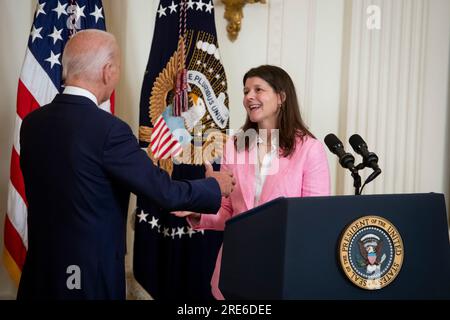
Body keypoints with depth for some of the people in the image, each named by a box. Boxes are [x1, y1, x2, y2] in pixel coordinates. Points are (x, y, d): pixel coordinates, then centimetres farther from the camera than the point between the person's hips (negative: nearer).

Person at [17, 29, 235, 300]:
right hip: (90, 276, -6)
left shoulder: (32, 122, 0)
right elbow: (164, 192, -17)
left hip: (39, 270, 6)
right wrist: (215, 186, 2)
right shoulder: (108, 128, -20)